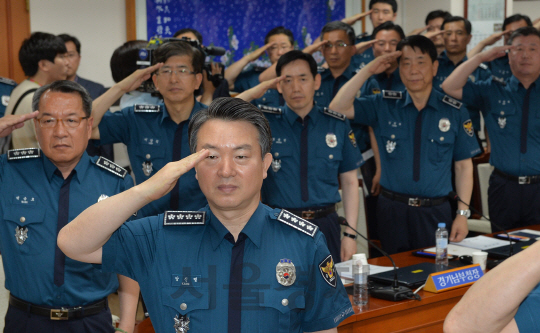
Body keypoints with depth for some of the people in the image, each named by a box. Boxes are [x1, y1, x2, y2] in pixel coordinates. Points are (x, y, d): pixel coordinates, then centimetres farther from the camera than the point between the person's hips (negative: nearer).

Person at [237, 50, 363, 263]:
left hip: (325, 227, 1)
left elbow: (349, 182, 6)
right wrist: (252, 93, -14)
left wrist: (350, 234, 0)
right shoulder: (264, 122, 1)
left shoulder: (338, 126, 4)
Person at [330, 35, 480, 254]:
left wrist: (463, 213, -2)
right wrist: (368, 70, -9)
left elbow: (463, 166, 4)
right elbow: (338, 108, -6)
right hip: (392, 210, 1)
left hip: (435, 212, 0)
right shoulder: (383, 105, 4)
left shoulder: (454, 112, 3)